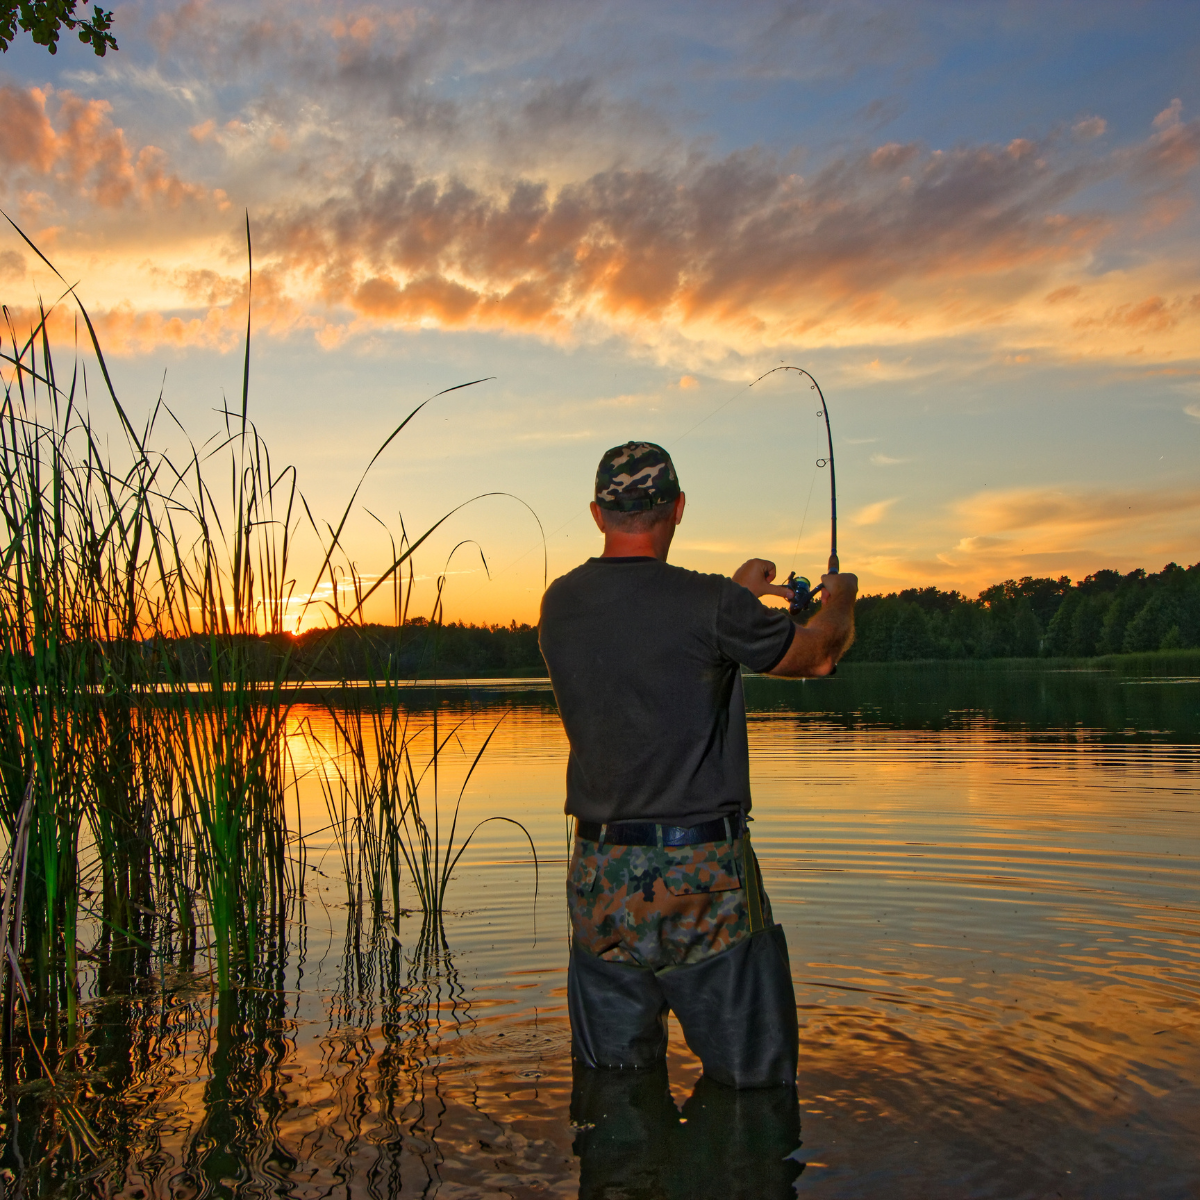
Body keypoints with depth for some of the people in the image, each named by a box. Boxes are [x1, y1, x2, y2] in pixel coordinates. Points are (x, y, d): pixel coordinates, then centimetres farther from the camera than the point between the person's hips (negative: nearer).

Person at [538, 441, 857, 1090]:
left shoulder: (560, 605, 2)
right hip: (702, 871, -5)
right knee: (750, 1075, 10)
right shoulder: (710, 605, -13)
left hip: (600, 873, 5)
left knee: (610, 1072, 17)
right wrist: (840, 596, 24)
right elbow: (815, 654, 3)